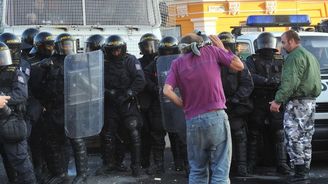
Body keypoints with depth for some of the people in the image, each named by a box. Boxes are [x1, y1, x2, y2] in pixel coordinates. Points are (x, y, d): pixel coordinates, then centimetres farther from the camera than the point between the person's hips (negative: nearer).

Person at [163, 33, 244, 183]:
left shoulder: (178, 63, 9)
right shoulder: (211, 51, 7)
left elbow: (167, 91, -4)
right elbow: (239, 66, 9)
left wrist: (184, 105, 9)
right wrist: (222, 48, 20)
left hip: (193, 121, 2)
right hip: (217, 117, -2)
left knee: (197, 171, 14)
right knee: (220, 170, 0)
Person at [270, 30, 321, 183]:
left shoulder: (295, 56, -12)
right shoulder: (310, 56, 21)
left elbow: (290, 82, -22)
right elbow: (315, 80, 26)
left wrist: (278, 100, -22)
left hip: (297, 102, -10)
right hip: (311, 101, 10)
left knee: (294, 137, -8)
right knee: (305, 138, 12)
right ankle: (305, 171, 15)